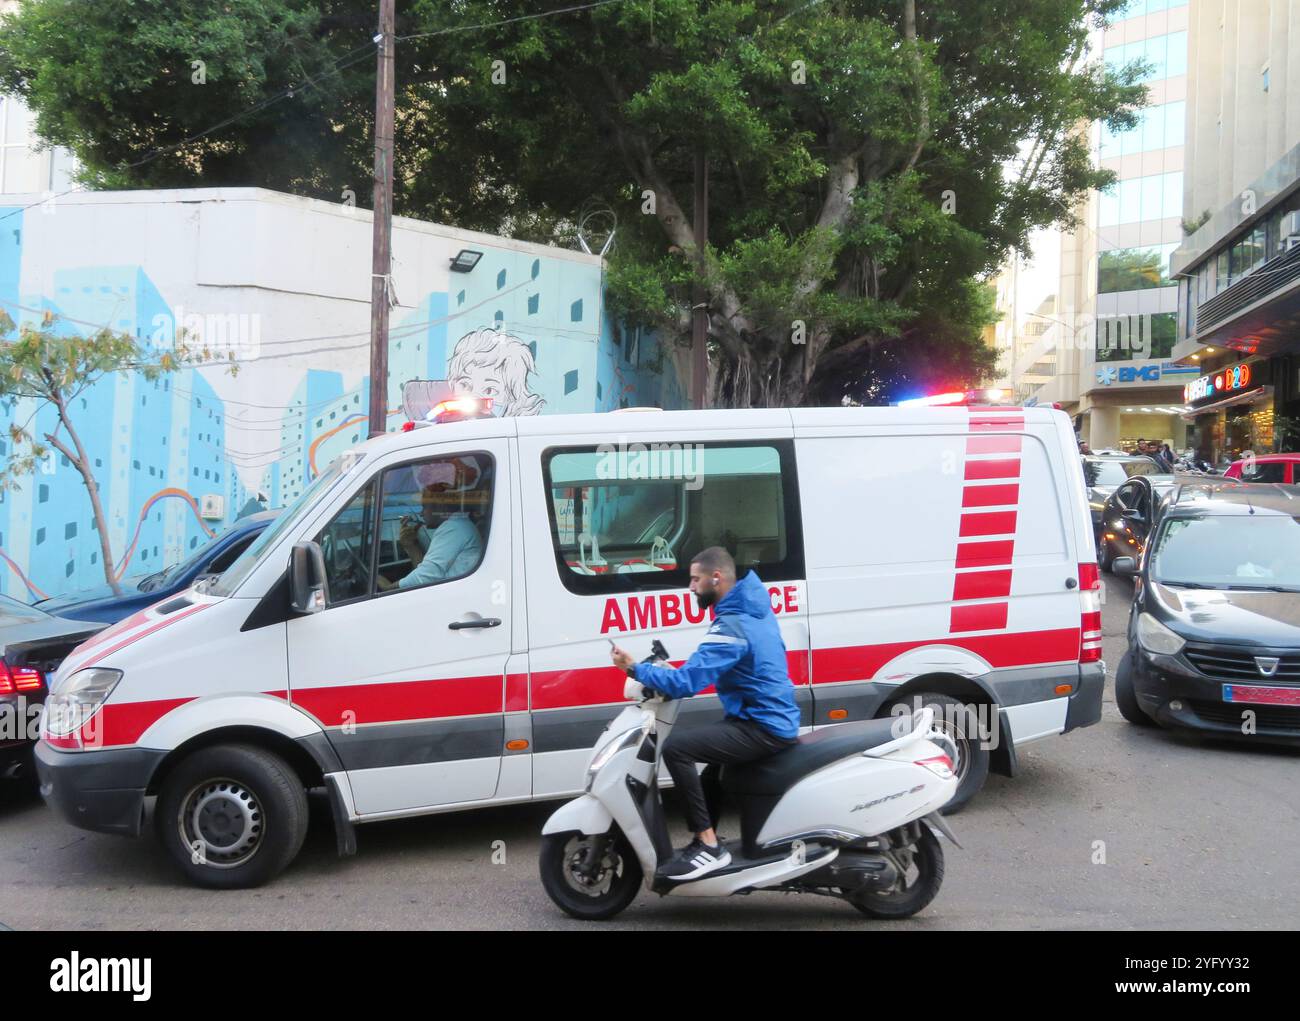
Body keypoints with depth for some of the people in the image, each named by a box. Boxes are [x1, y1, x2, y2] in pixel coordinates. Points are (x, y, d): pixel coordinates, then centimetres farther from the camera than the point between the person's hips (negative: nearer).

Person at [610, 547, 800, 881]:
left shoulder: (732, 626, -21)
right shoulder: (754, 608, 10)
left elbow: (687, 682, -26)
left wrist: (634, 668, -18)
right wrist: (673, 672, 15)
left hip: (763, 728, -11)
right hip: (775, 718, 11)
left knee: (677, 747, -20)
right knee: (699, 740, 27)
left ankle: (709, 846, -14)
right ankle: (705, 837, 29)